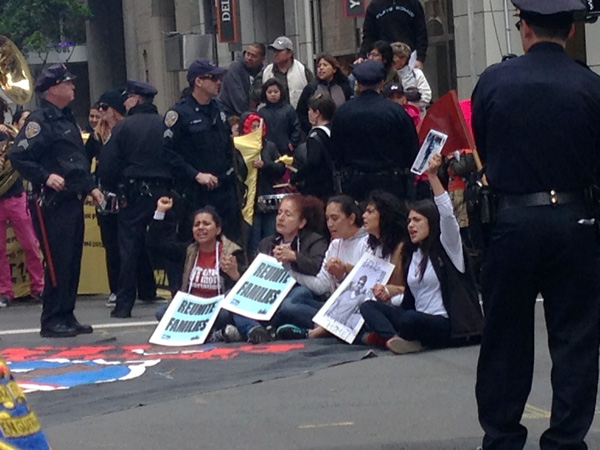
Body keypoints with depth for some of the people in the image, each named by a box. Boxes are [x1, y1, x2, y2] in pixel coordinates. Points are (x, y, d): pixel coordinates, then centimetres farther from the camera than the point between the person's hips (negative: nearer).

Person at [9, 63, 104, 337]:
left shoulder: (67, 119, 19)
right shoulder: (40, 121, -11)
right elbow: (19, 157, -18)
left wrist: (90, 187, 20)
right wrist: (45, 176, -25)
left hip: (74, 201, 9)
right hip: (55, 202, -9)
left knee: (73, 262, 11)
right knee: (58, 263, -8)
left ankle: (67, 316, 17)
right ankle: (52, 321, -3)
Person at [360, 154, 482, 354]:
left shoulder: (446, 247, 1)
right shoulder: (411, 254, 21)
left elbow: (447, 213, -18)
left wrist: (432, 176, -24)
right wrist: (389, 297, 6)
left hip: (446, 325, -8)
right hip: (417, 319, 8)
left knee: (410, 319, -40)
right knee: (368, 305, -11)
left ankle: (383, 334, -10)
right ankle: (394, 338, -38)